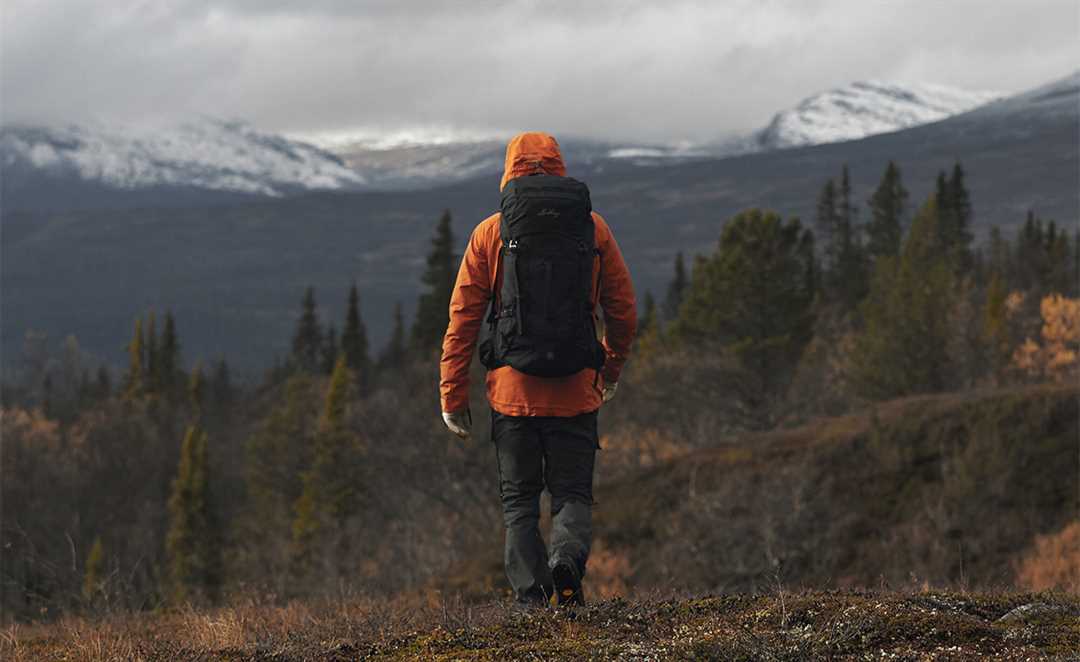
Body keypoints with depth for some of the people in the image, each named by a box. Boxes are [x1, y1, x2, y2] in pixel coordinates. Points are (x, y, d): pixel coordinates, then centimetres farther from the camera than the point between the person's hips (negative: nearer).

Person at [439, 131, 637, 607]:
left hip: (513, 389, 0)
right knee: (573, 493, 9)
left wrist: (452, 395, 4)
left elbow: (463, 318, -1)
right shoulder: (593, 228, 4)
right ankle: (567, 556, -20)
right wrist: (612, 370, 25)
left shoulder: (490, 233, 1)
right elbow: (623, 310, 8)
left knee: (519, 501, 10)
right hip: (576, 390, 0)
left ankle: (531, 597, -2)